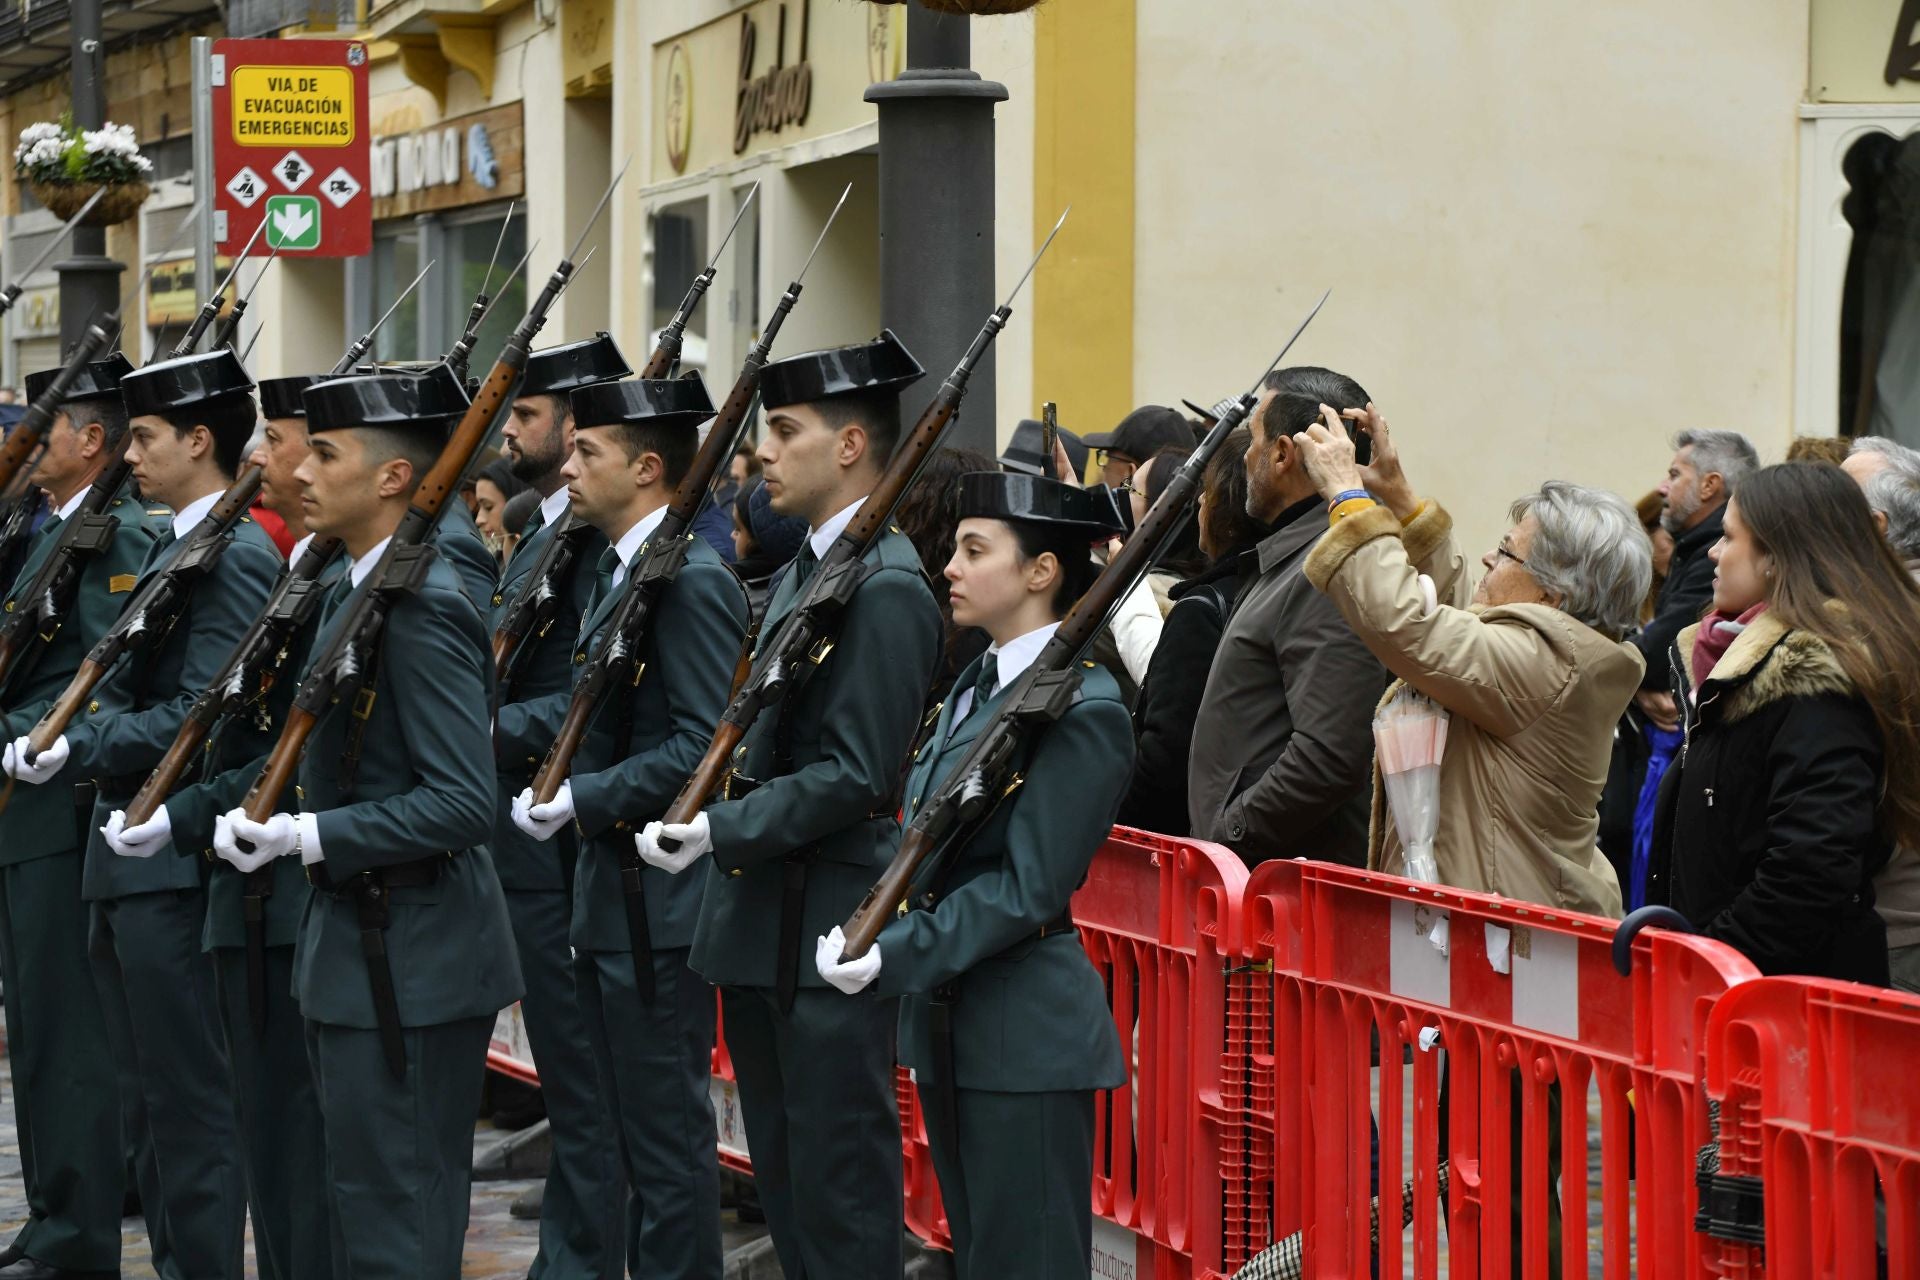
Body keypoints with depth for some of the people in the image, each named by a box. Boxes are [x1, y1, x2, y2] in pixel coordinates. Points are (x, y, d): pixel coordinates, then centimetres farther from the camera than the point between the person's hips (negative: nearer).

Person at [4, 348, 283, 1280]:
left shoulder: (238, 556, -14)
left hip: (176, 863, -10)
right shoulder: (172, 546, 16)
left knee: (191, 1098, -5)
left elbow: (206, 715, -22)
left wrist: (76, 751, -21)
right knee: (151, 1095, 15)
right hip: (126, 857, 10)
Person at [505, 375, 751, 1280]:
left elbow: (705, 744, -24)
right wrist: (494, 727, 6)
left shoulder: (692, 580, -18)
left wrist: (582, 798, -24)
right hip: (610, 895, 10)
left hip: (658, 905, -10)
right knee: (634, 1128, 17)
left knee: (667, 1132, -2)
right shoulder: (619, 567, 12)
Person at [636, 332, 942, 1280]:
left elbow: (854, 774, -21)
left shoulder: (887, 587, -16)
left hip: (828, 931, -10)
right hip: (761, 923, 10)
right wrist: (713, 822, 8)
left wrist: (722, 829, -24)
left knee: (842, 1193, -3)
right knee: (783, 1174, 17)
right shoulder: (804, 568, 14)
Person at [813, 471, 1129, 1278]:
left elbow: (1029, 887, -20)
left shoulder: (1082, 709, -15)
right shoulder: (975, 684, 13)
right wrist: (866, 932, 4)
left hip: (1027, 1037, -9)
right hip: (946, 1022, 9)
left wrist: (893, 957, -23)